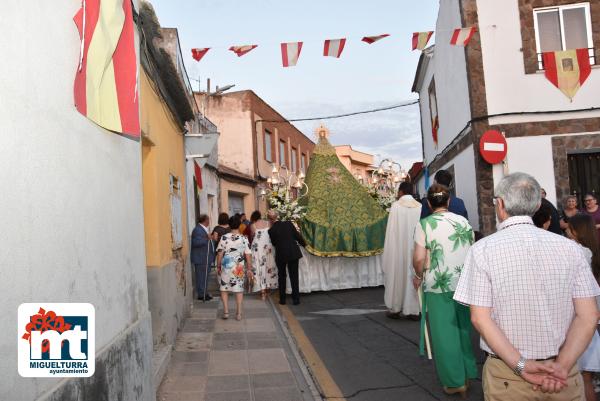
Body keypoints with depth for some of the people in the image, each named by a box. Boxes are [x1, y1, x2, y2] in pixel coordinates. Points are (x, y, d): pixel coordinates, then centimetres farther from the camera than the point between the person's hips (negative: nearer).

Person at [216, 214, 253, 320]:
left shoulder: (224, 238, -7)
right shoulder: (244, 239, -5)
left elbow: (220, 254, -4)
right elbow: (248, 256, -4)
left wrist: (218, 266, 7)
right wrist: (249, 269, 4)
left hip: (226, 267, -1)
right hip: (239, 268, 1)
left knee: (224, 289, 13)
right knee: (239, 289, 10)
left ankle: (226, 312, 10)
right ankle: (239, 313, 11)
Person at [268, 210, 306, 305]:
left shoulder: (271, 230, -9)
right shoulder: (289, 224, -5)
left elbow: (274, 243, 3)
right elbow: (297, 236, 1)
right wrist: (304, 244, 17)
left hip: (281, 255, -1)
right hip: (293, 253, 1)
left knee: (281, 276, 17)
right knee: (294, 276, 11)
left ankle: (282, 299, 19)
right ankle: (296, 299, 12)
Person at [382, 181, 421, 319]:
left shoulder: (396, 205, -7)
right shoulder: (420, 206, 2)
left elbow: (391, 230, -7)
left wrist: (388, 250, -1)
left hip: (398, 247, -3)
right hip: (416, 248, 3)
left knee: (397, 275, 7)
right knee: (413, 275, 9)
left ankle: (395, 309, 14)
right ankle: (414, 309, 10)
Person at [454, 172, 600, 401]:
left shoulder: (483, 249, -11)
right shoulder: (570, 248, -2)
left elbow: (480, 318, -15)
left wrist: (521, 366, -13)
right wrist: (561, 366, -10)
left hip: (507, 376, -2)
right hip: (563, 378, 2)